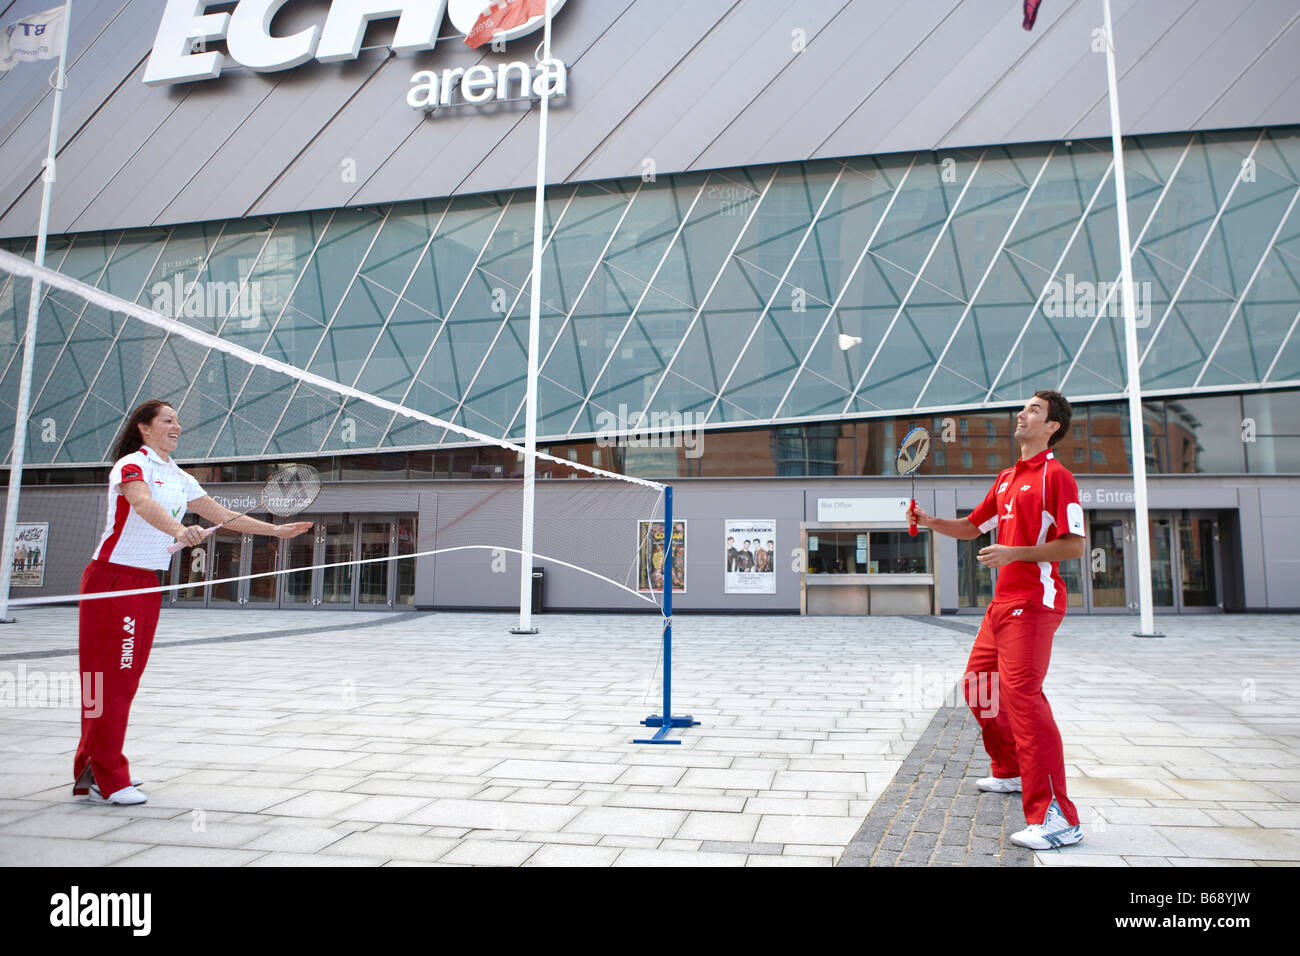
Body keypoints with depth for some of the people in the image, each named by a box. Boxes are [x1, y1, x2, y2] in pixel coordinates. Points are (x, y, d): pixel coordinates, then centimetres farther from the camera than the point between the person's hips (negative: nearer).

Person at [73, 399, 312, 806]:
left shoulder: (179, 477, 14)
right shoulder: (132, 464, -10)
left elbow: (221, 514, 16)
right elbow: (143, 503, -31)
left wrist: (275, 529, 11)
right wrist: (178, 529, -49)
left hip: (147, 584, 8)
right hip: (112, 579, -8)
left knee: (128, 677, 11)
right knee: (111, 679, -7)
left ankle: (91, 770, 22)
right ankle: (107, 780, -1)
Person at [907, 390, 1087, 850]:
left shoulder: (1055, 475, -9)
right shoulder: (1006, 479, 17)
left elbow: (1074, 546, -14)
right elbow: (971, 527, 25)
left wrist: (1014, 552, -20)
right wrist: (930, 521, 8)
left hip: (1034, 604, -9)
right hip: (1003, 601, 9)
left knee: (1021, 694, -18)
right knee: (978, 687, 17)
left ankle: (1058, 818, -16)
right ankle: (1011, 772, 35)